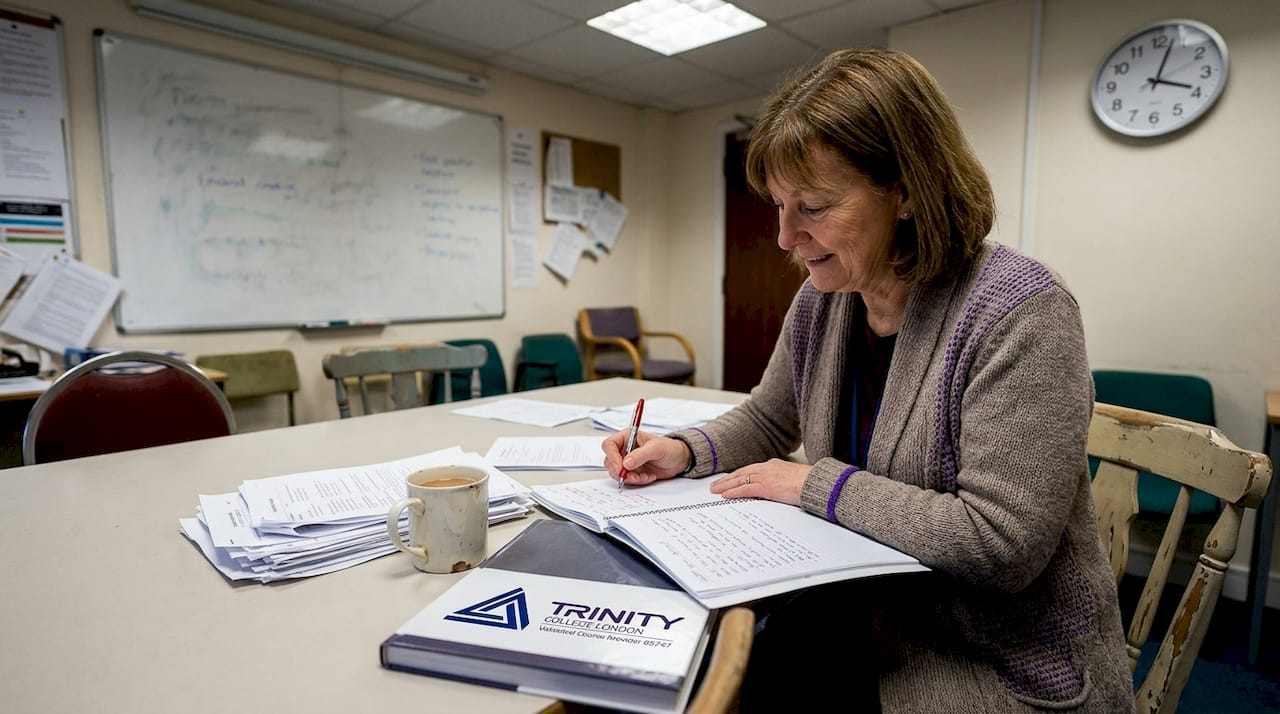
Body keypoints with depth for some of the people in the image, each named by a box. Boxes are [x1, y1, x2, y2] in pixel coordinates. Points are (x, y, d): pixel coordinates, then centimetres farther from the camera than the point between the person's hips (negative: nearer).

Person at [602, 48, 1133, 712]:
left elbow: (1001, 545, -25)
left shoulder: (1019, 312, -21)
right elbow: (766, 419, 13)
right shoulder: (822, 298, -1)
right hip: (867, 615, 5)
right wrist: (685, 451, -5)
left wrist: (818, 483, -18)